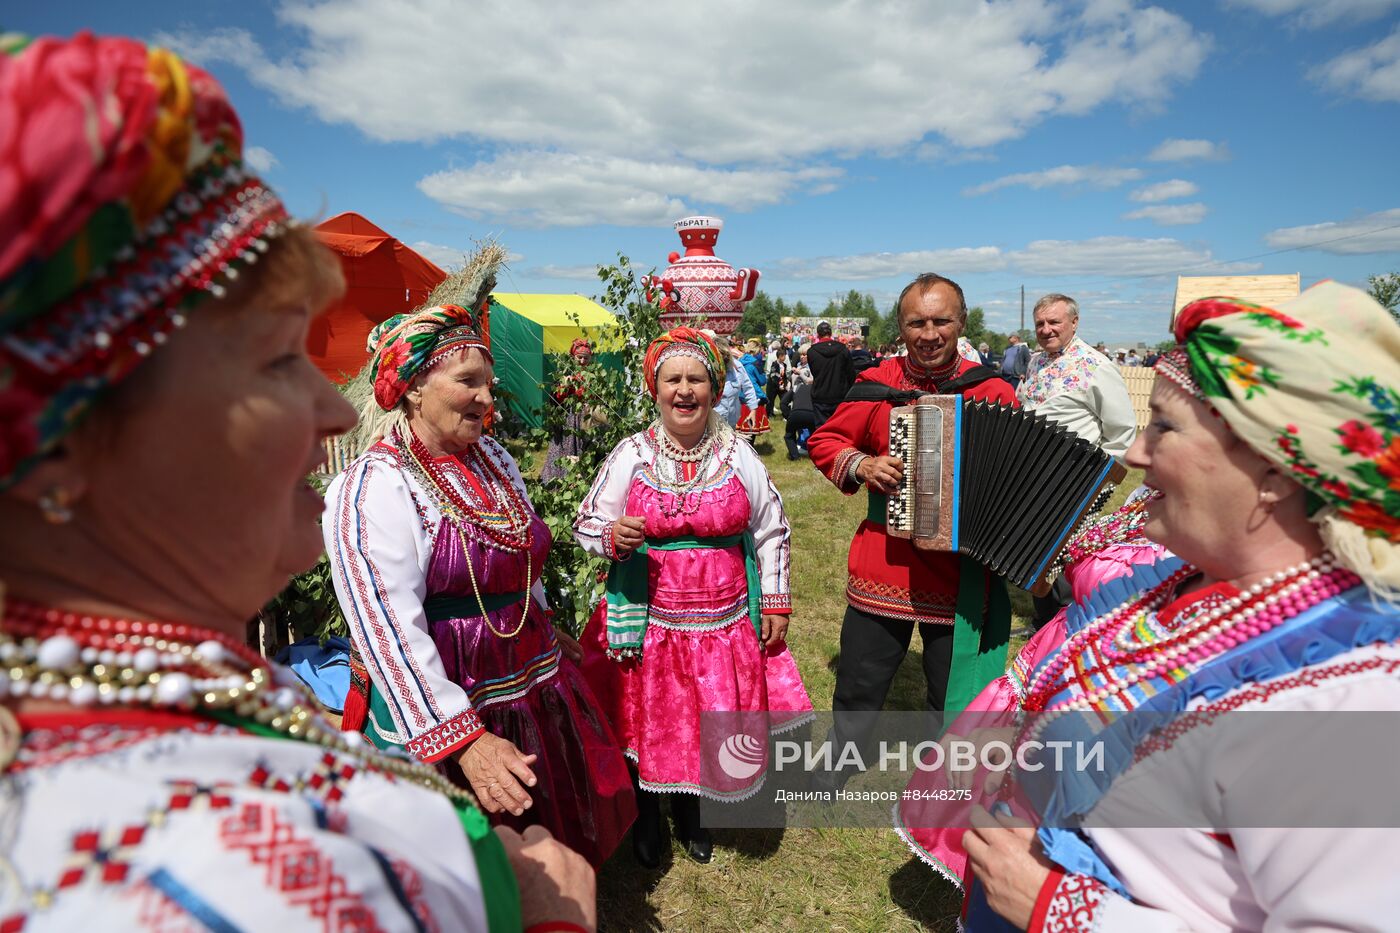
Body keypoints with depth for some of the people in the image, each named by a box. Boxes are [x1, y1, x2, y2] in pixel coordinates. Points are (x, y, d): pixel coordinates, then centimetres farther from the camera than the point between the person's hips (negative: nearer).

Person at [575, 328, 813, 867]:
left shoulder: (739, 455, -2)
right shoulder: (630, 456, -6)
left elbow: (772, 532, 7)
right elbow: (587, 524, 1)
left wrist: (776, 603, 5)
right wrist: (612, 537, -22)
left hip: (724, 620, 1)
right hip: (650, 620, -1)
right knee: (647, 720, 11)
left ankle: (689, 810, 43)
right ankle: (646, 815, 41)